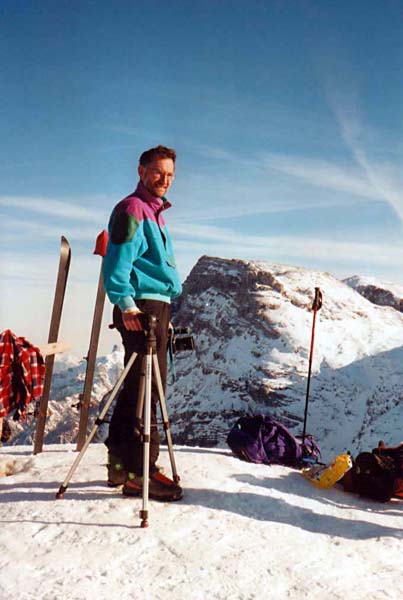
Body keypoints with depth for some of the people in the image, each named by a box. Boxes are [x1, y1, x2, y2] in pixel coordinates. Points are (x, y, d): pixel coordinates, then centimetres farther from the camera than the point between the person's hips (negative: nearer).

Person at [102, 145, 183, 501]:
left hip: (157, 307, 10)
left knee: (137, 387, 12)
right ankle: (139, 471, -2)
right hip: (142, 308, -10)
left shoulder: (155, 212, 24)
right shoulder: (133, 209, -5)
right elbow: (117, 261, -16)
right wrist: (126, 302, -26)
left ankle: (121, 464, 22)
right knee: (145, 388, -9)